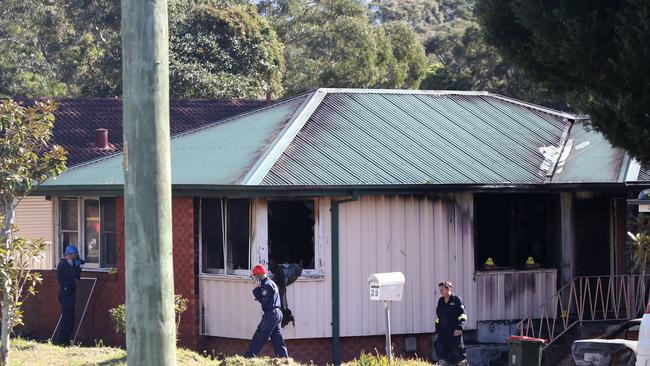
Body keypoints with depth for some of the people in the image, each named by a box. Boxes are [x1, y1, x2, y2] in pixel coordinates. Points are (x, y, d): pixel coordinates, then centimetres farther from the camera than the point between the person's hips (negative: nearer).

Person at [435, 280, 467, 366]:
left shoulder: (456, 300, -5)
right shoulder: (440, 301, 13)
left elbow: (462, 316, -8)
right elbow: (438, 316, 20)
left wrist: (459, 328, -17)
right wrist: (437, 328, 14)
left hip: (454, 332, -6)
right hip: (443, 331, 6)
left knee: (457, 351, -1)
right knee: (440, 351, 1)